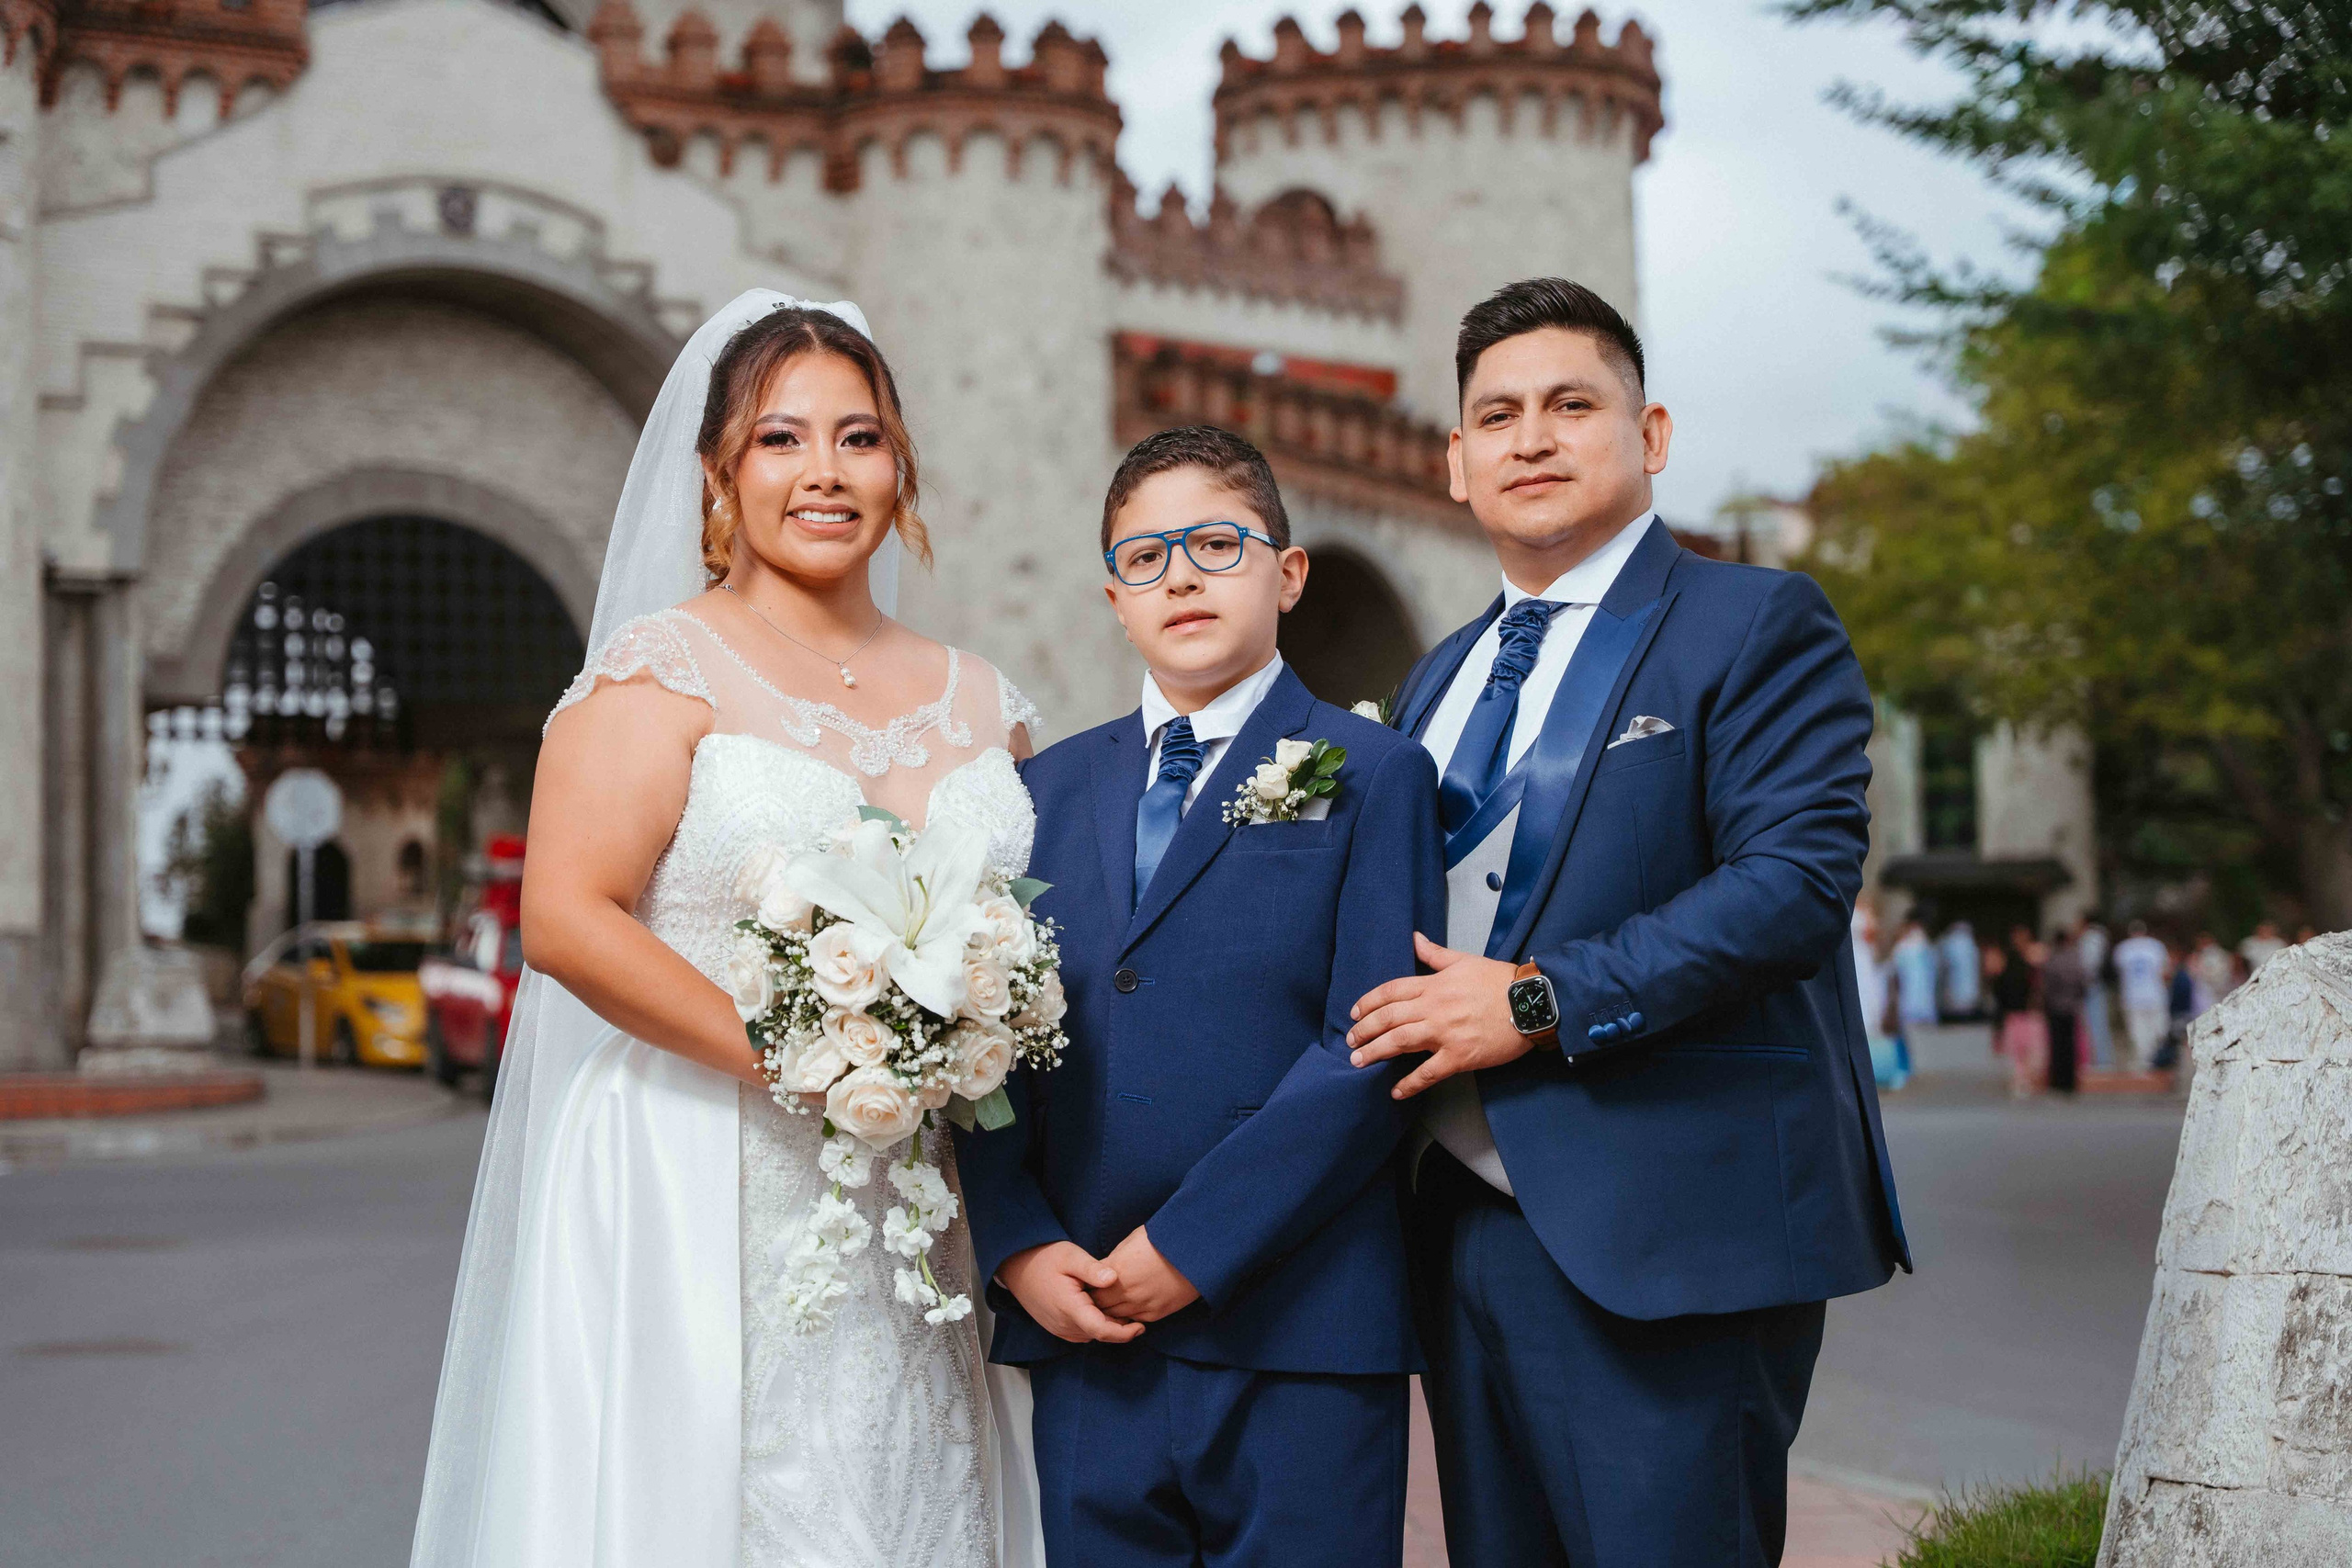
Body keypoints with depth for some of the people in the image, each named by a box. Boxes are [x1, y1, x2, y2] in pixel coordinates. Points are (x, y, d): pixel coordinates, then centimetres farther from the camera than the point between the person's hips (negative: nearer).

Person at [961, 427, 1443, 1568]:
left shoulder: (1370, 775, 1)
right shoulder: (1049, 787, 14)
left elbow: (1372, 1047, -9)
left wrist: (1192, 1247, -14)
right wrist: (1017, 1246, -5)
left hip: (1298, 1343, -3)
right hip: (1083, 1339, 4)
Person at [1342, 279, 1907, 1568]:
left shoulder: (1757, 626, -3)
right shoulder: (1439, 678, 19)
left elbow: (1799, 872, -16)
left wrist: (1539, 1001, -18)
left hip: (1663, 1235, -7)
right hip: (1465, 1224, 7)